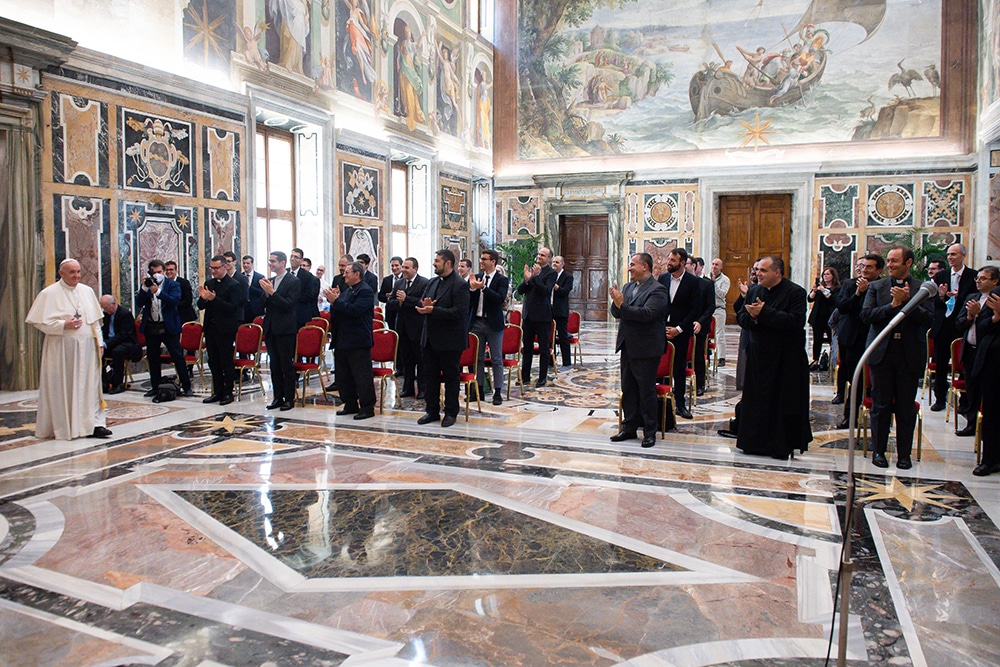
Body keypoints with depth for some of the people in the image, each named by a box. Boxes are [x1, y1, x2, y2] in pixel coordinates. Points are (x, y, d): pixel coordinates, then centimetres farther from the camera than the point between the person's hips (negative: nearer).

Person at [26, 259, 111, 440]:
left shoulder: (87, 291, 10)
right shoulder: (49, 293, -3)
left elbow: (95, 319, 13)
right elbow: (39, 321, -6)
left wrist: (99, 341, 8)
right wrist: (63, 325, -17)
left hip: (87, 347, 4)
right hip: (61, 348, -4)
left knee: (90, 385, 2)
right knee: (62, 388, 2)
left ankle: (93, 424, 5)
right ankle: (62, 427, 12)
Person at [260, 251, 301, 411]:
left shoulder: (293, 281, -8)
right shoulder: (271, 281, 13)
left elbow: (288, 305, -16)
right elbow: (265, 305, 10)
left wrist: (272, 292, -20)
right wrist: (266, 292, -7)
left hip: (285, 329, -7)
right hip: (271, 328, 7)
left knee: (287, 366, -2)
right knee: (274, 366, 11)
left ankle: (289, 399, 5)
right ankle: (278, 397, 18)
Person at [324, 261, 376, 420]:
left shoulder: (365, 291, -11)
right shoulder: (347, 291, 17)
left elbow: (355, 310, -24)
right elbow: (338, 312, 18)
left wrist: (336, 301, -19)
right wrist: (333, 301, 1)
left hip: (358, 342, -10)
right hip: (342, 341, 10)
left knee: (362, 376, -4)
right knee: (342, 375, 15)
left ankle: (367, 407, 3)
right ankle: (350, 405, 26)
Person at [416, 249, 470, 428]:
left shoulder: (460, 285, -13)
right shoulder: (432, 282, 12)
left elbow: (459, 312, -22)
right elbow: (422, 304, 15)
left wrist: (433, 310, -23)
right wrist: (424, 305, -10)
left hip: (449, 340, -7)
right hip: (430, 338, 8)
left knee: (451, 376, 5)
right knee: (430, 375, 12)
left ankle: (451, 413, 17)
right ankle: (432, 411, 23)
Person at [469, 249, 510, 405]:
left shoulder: (502, 280, -5)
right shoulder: (476, 277, 7)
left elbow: (500, 299, -20)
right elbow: (469, 301, 4)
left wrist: (483, 287, -27)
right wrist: (472, 288, -14)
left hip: (493, 323, -4)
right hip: (477, 322, 5)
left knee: (496, 359, 3)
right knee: (478, 358, 11)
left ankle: (498, 392, 9)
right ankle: (479, 389, 21)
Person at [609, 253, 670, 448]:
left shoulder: (657, 290, -12)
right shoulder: (628, 287, 11)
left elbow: (647, 313, -25)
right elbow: (616, 313, 6)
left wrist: (622, 305, -25)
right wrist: (617, 302, -15)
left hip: (646, 349, -7)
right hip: (627, 347, 7)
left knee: (646, 392, 1)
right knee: (628, 390, 14)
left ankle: (650, 432, 12)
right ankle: (629, 428, 25)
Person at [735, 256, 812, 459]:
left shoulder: (795, 292, -8)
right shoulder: (753, 291, 10)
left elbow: (796, 320, -22)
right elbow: (741, 318, 8)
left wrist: (764, 313, -22)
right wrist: (752, 316, -15)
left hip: (786, 360, -5)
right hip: (759, 357, 6)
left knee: (784, 402, 1)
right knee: (755, 401, 9)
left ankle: (782, 446, 11)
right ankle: (755, 442, 20)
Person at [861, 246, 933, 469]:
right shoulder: (876, 287, 6)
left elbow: (929, 318, -8)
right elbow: (865, 315, -6)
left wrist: (908, 301, -18)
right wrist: (892, 305, -16)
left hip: (910, 355, 0)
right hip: (882, 352, 1)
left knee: (906, 407, 5)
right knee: (881, 405, 6)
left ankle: (904, 454, 15)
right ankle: (879, 451, 16)